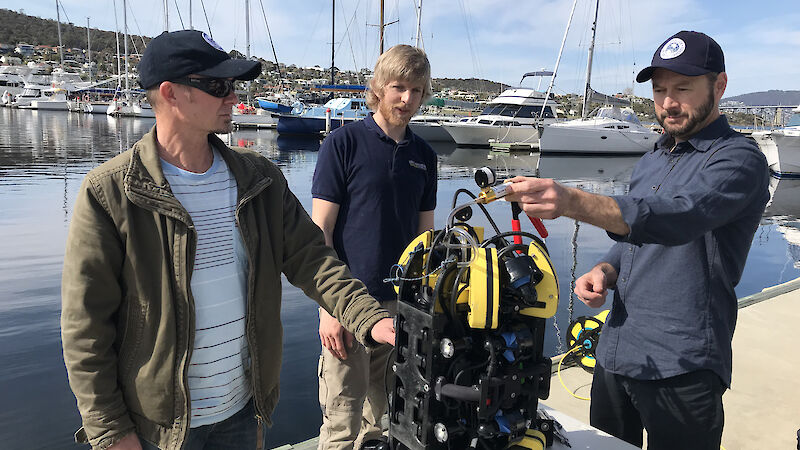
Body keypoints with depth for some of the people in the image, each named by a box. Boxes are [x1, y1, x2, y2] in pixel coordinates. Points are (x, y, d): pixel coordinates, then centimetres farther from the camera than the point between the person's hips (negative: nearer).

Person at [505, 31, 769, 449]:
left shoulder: (739, 159, -11)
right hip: (614, 352, 7)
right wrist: (604, 272, -1)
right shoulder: (652, 160, 15)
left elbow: (677, 217, -32)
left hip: (680, 368, -7)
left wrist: (572, 201, -46)